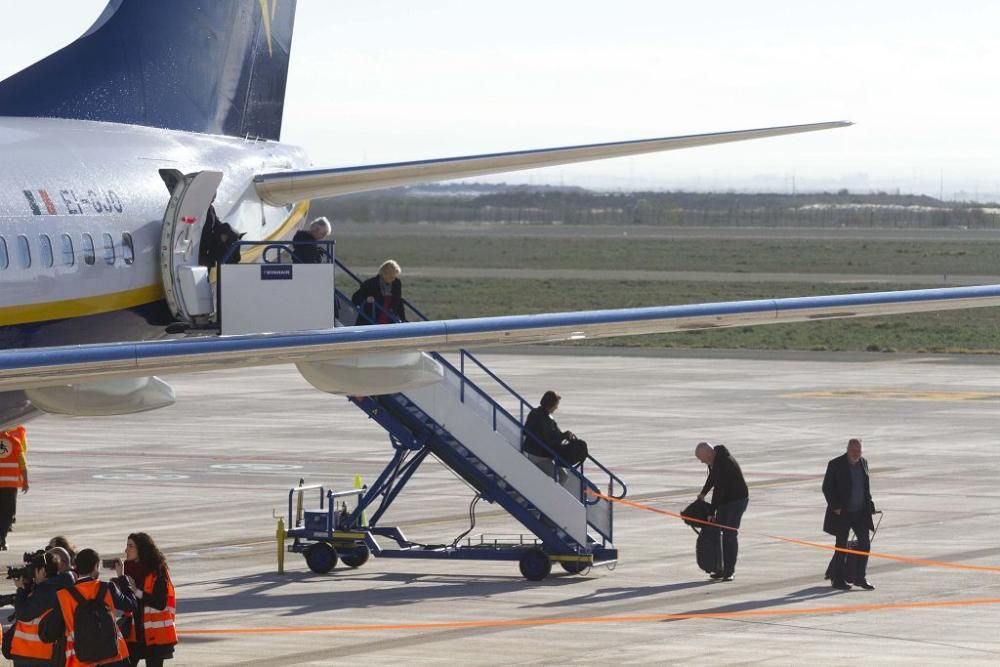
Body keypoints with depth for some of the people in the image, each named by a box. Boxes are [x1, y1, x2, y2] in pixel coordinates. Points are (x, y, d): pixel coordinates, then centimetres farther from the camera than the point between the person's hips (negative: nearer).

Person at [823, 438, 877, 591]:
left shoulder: (863, 463, 7)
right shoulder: (835, 465, -10)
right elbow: (827, 488, -9)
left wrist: (869, 505, 11)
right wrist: (835, 507, -16)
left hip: (860, 512, 5)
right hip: (842, 513, -5)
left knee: (865, 542, 0)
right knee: (841, 546, 1)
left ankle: (860, 577, 9)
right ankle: (837, 579, 12)